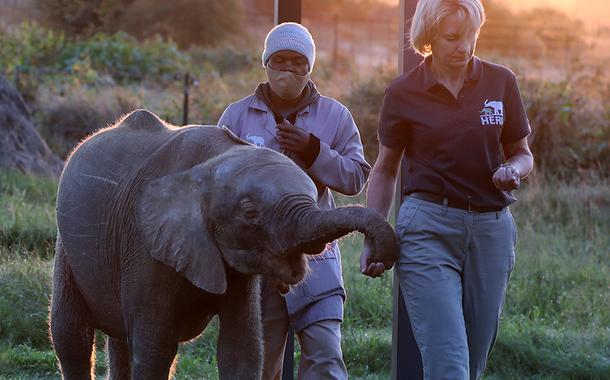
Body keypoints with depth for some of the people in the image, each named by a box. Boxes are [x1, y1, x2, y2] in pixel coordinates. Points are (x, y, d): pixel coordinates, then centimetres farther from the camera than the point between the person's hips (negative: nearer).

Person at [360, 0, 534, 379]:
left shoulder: (501, 82, 5)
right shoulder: (403, 93, 1)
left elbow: (523, 154, 14)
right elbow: (386, 170, 12)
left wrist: (513, 170, -10)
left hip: (492, 229, 3)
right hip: (429, 227, -3)